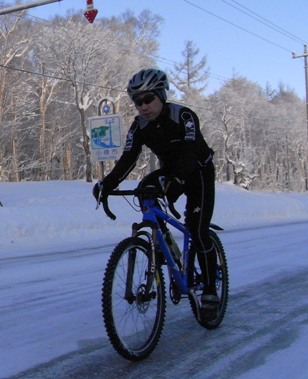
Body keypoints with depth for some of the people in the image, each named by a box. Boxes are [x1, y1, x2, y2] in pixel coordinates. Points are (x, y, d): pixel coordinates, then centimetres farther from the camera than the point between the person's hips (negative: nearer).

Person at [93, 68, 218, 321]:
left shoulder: (184, 116, -26)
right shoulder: (140, 126, -11)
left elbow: (190, 152, -39)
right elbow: (128, 159, -19)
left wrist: (176, 180, -58)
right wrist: (106, 184, -36)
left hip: (199, 172, -5)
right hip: (169, 173, 5)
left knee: (198, 231, -15)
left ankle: (210, 292, -1)